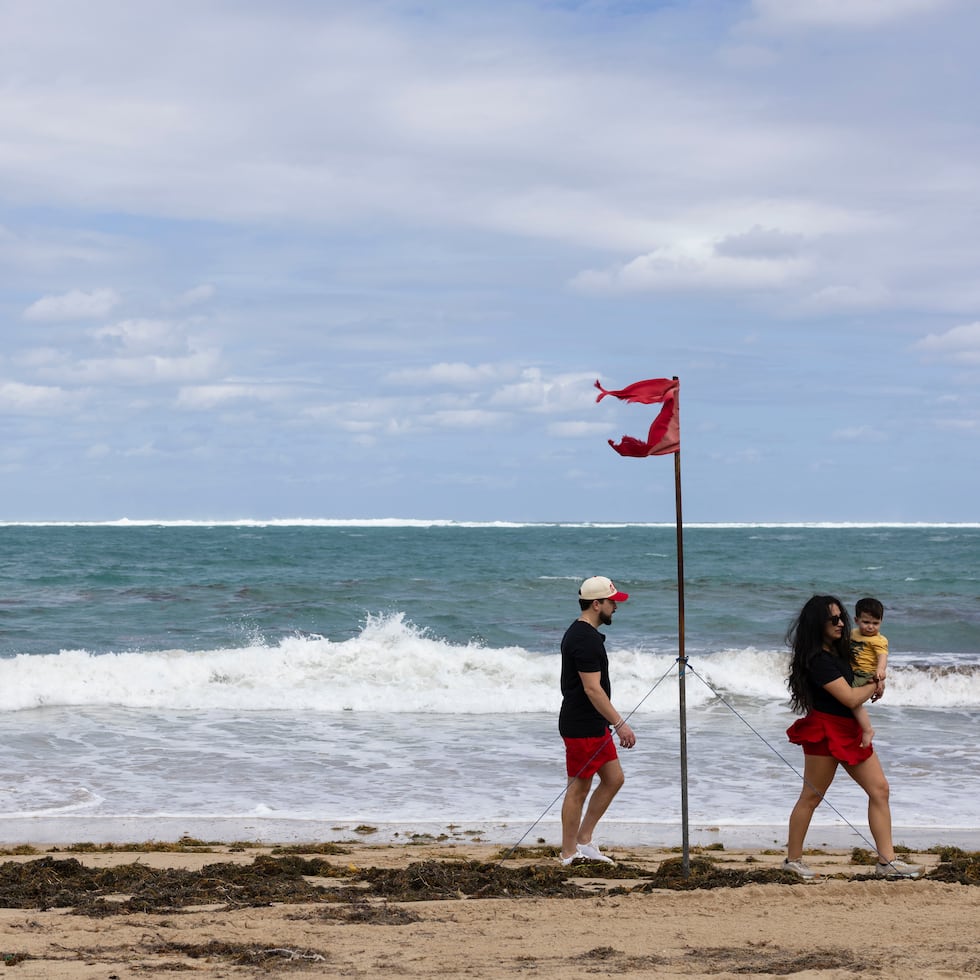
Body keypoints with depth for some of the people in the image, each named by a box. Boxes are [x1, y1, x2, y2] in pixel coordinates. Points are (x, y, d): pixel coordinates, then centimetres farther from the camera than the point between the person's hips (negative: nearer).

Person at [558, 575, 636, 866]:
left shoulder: (579, 633, 14)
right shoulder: (585, 640, -20)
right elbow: (592, 689, -24)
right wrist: (619, 723, -24)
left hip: (595, 725, 10)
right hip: (582, 728, -10)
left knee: (614, 779, 13)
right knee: (579, 788, -2)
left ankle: (583, 841, 18)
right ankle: (569, 855, 6)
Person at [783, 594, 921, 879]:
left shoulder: (839, 649, 10)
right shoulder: (818, 660, -20)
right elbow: (850, 698, -22)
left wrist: (874, 680, 9)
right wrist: (874, 685, -3)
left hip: (850, 732, 9)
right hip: (825, 733, -9)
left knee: (879, 789, 1)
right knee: (811, 797, 2)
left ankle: (887, 861, 0)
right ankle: (793, 859, 15)